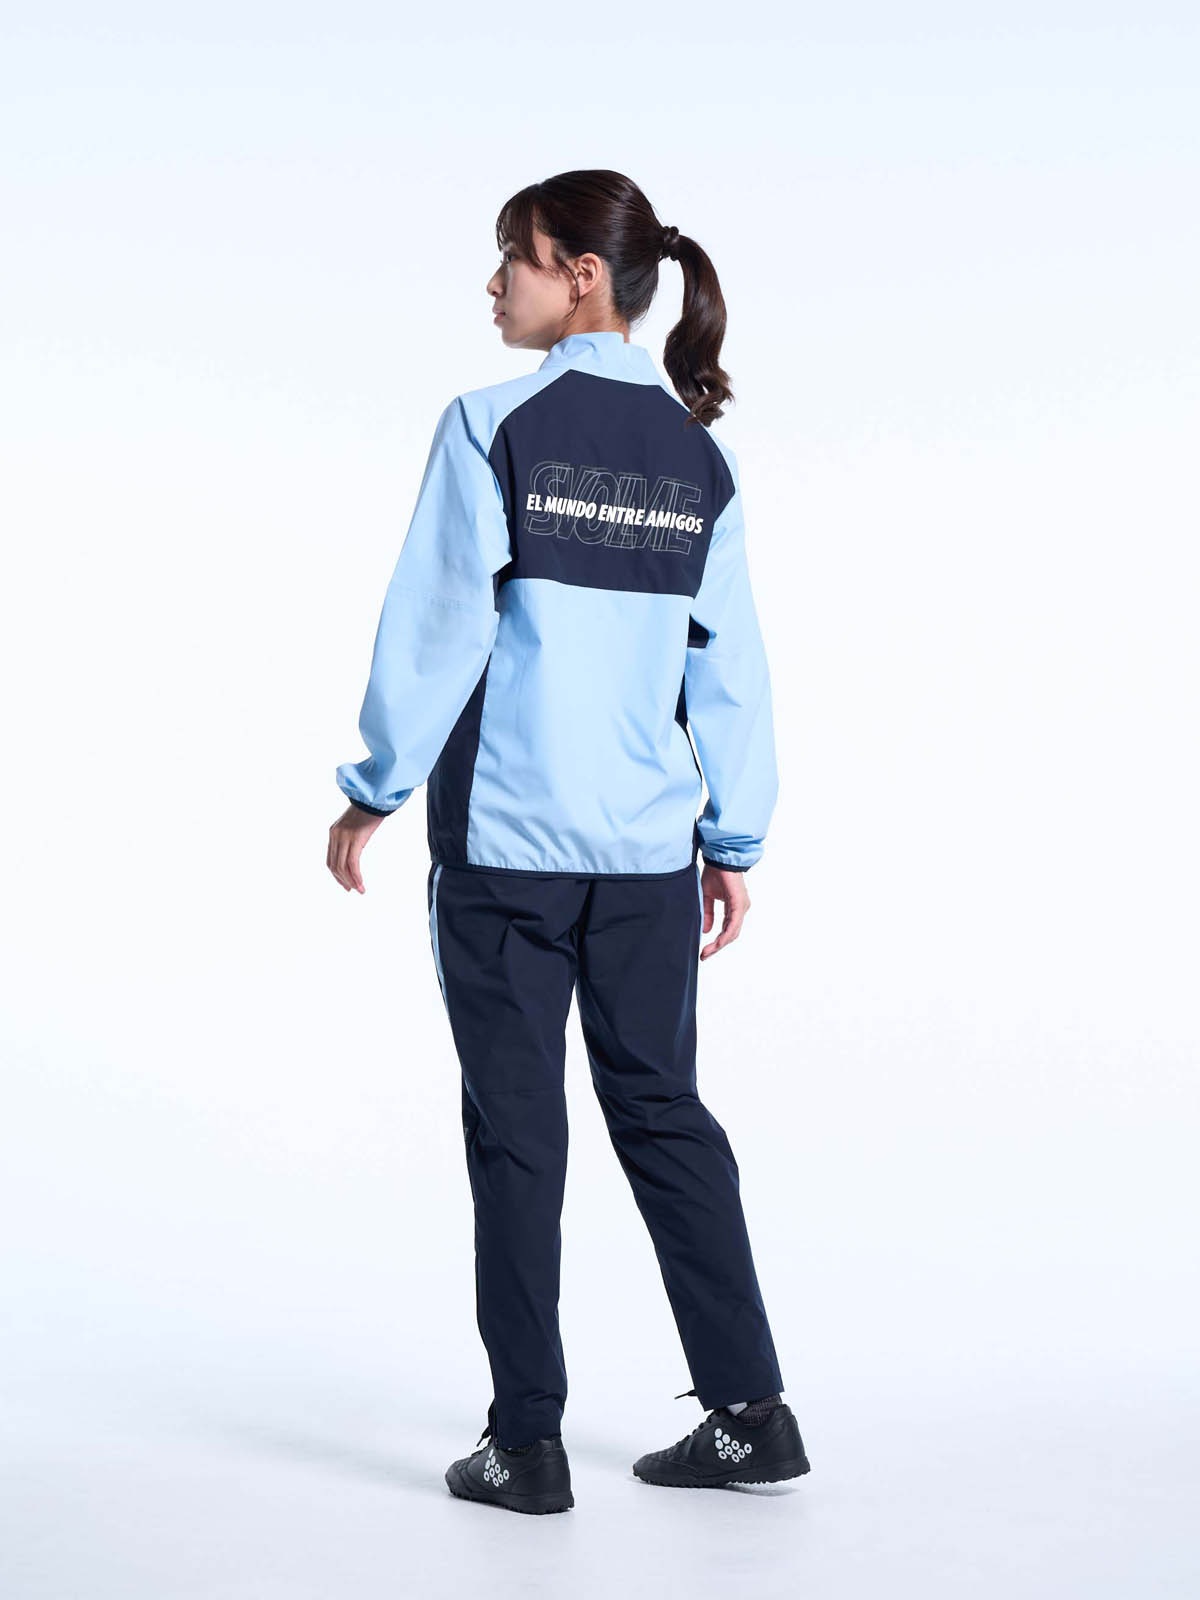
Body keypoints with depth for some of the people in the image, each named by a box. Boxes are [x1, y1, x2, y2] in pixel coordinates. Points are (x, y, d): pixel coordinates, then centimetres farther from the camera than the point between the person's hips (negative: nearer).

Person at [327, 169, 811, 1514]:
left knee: (515, 1129, 3)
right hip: (648, 846, 4)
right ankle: (749, 1410, 15)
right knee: (662, 1112, 12)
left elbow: (435, 624, -9)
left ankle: (528, 1441, 9)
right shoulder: (698, 455, 7)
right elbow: (730, 663, 8)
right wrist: (732, 842, 13)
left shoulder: (495, 428, -7)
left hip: (504, 836, -4)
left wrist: (372, 794, 1)